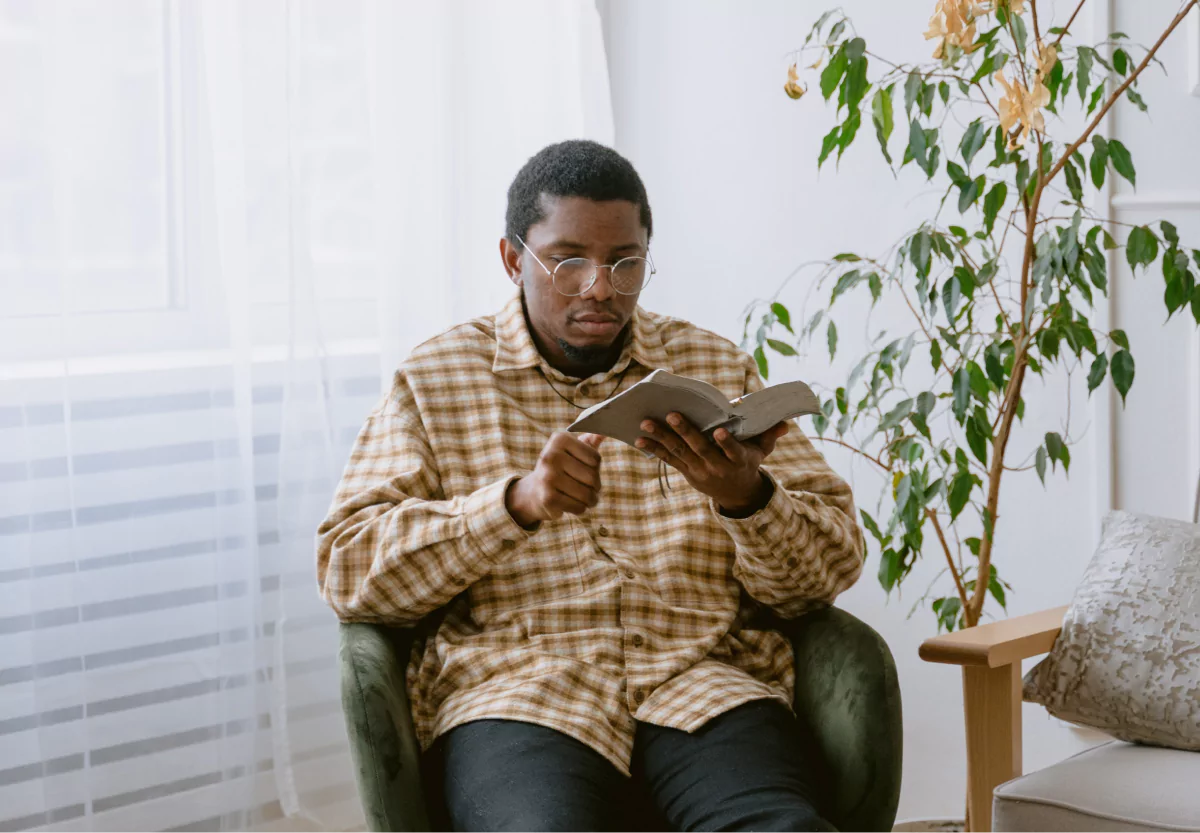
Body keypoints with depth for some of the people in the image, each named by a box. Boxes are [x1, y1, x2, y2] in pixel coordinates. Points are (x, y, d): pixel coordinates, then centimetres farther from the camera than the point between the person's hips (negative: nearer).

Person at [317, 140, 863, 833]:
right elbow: (347, 570, 2)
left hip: (704, 678, 2)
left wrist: (746, 496, -11)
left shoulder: (718, 368, 18)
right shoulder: (435, 380, 13)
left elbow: (832, 568, 12)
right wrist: (516, 502, -13)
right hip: (516, 685, -1)